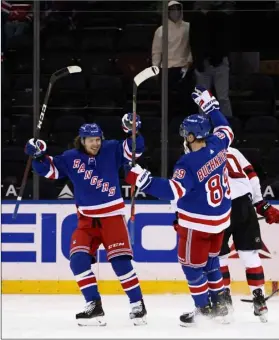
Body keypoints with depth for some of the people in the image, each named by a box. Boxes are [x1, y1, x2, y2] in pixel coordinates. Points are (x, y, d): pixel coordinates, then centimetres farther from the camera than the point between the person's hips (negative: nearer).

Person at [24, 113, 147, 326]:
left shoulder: (111, 150, -3)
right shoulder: (71, 158, 1)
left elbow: (134, 149, -7)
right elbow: (49, 169, 9)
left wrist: (133, 131, -24)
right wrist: (38, 156, -10)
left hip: (112, 215, -3)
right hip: (87, 219, 3)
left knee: (120, 260, -12)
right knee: (78, 259, -12)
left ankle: (137, 304, -1)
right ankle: (94, 306, -9)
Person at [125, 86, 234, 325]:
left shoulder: (188, 164, -27)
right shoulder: (217, 145, -7)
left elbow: (173, 191, -36)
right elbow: (225, 129, 17)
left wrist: (141, 179, -38)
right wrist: (209, 103, 25)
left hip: (197, 223, -8)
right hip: (221, 218, 8)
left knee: (192, 265, 8)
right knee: (210, 262, 23)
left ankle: (205, 309, 13)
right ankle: (220, 305, 24)